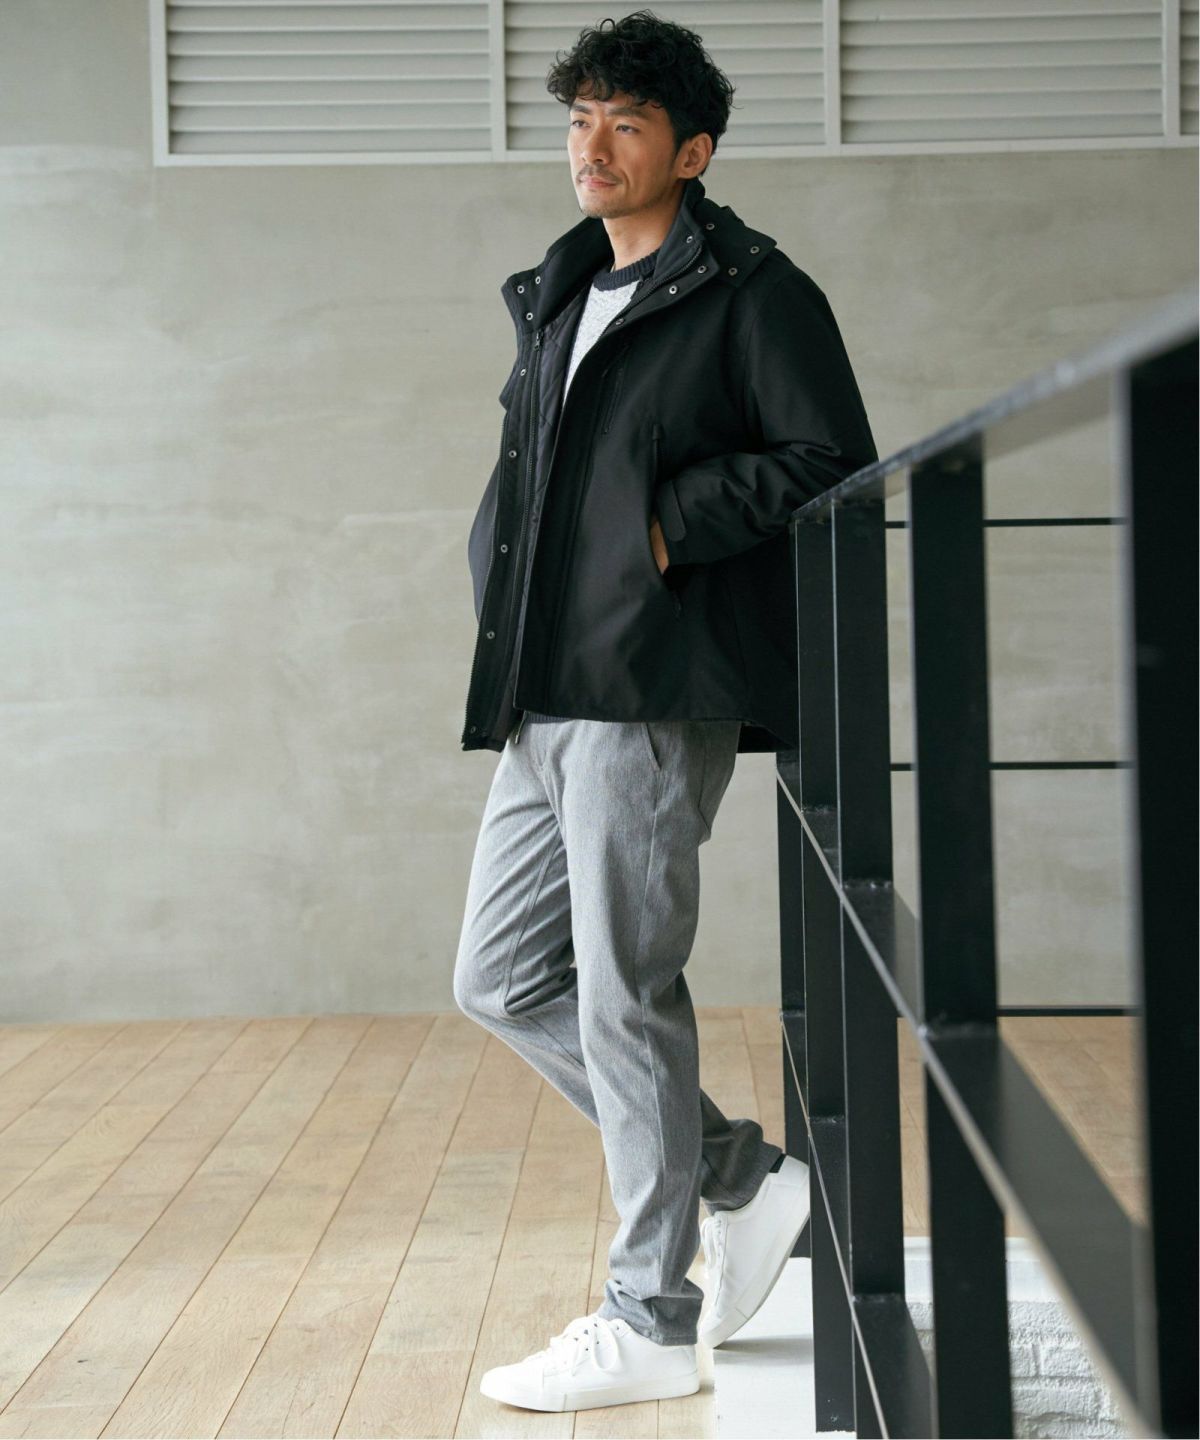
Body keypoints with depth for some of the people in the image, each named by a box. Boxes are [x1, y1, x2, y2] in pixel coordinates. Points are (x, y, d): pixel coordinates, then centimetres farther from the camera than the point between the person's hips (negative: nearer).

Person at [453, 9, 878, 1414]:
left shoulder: (752, 293, -3)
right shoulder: (558, 299, 21)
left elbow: (832, 461, -11)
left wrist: (667, 533, -13)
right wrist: (500, 569, 9)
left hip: (657, 690, -9)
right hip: (550, 695, 9)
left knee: (623, 994, -5)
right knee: (502, 977, 10)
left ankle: (649, 1322, 7)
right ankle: (740, 1176, 21)